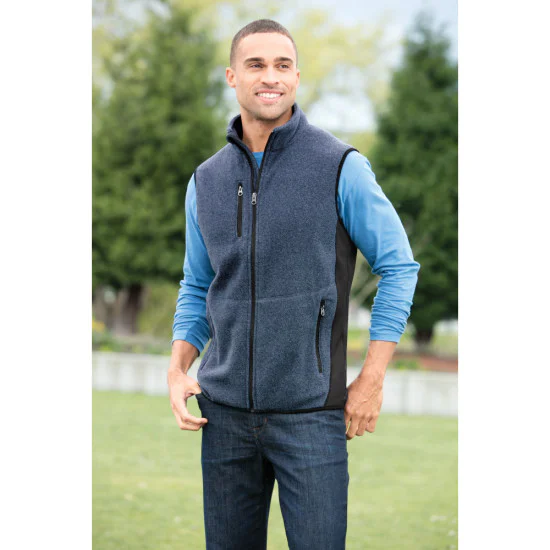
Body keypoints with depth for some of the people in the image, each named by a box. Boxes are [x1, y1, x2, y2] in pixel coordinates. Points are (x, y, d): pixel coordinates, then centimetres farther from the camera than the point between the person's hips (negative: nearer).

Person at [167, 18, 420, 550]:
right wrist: (177, 370, 2)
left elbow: (398, 266, -2)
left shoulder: (340, 167, -4)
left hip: (311, 410, -4)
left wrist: (372, 379, -6)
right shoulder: (206, 180, 9)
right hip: (225, 409, 4)